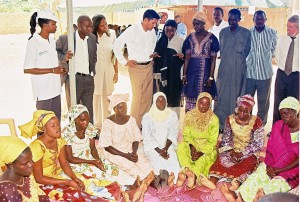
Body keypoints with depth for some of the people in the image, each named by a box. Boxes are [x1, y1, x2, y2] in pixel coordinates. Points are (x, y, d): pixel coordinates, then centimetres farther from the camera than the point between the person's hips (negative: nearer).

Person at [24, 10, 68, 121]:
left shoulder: (52, 41, 11)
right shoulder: (33, 43, -13)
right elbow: (27, 69, -16)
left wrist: (63, 59, -1)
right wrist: (52, 70, -18)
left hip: (55, 89, 7)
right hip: (43, 91, -7)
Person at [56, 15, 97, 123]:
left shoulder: (92, 38, 5)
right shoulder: (65, 38, -10)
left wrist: (93, 71, 13)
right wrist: (64, 58, -14)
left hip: (88, 79, 4)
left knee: (89, 110, 13)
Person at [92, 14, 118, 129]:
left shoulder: (112, 34, -3)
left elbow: (115, 54, 1)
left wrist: (116, 72, 1)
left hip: (109, 69, 2)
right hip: (95, 69, -2)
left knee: (107, 96, 10)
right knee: (96, 95, 4)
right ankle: (97, 123, 17)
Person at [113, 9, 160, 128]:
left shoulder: (152, 32, 5)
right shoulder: (132, 31, -11)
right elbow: (116, 45, -7)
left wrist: (153, 54, 7)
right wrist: (124, 62, -7)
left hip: (149, 66, 6)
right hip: (136, 67, -6)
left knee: (148, 96, 10)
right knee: (138, 97, -6)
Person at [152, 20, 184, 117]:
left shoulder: (180, 40, -1)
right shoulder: (160, 40, 7)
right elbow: (155, 54, 15)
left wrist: (182, 56, -19)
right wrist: (154, 55, -7)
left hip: (175, 73, -3)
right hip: (163, 72, 3)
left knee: (173, 94, 0)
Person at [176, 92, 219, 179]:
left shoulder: (214, 119, -8)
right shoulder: (189, 115, -3)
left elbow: (213, 141, -7)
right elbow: (186, 134, 0)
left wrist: (201, 152, -19)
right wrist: (192, 146, -19)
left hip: (207, 148, -2)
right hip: (192, 144, 2)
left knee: (203, 159, -34)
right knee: (181, 146, -30)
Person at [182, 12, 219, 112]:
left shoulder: (211, 38, -3)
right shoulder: (190, 37, 6)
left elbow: (213, 59, -4)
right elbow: (187, 57, 7)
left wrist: (211, 77, -9)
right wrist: (184, 74, 3)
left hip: (205, 72, -3)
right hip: (192, 72, 3)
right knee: (190, 99, 5)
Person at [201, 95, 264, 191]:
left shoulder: (256, 122, -7)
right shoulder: (230, 119, 1)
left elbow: (258, 144, -9)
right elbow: (226, 139, 5)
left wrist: (242, 153, -18)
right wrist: (231, 151, -14)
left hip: (249, 153, -1)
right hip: (233, 150, 2)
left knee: (248, 163, -36)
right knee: (223, 158, -30)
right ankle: (213, 180, -51)